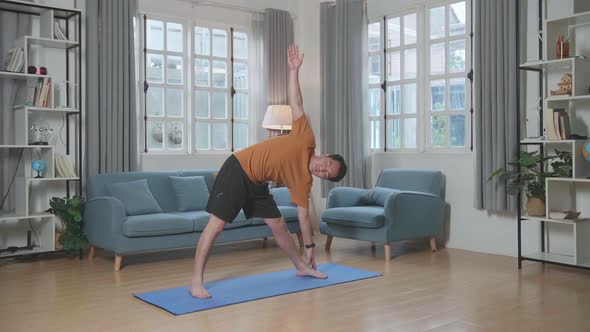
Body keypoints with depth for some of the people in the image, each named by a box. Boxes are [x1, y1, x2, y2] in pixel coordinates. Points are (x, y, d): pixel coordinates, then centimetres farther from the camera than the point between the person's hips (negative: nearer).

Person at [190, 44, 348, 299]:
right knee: (217, 223, -13)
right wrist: (294, 70, -6)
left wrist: (309, 247, 8)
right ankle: (196, 281, -9)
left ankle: (302, 267, 29)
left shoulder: (303, 182, 2)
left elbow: (303, 215, 7)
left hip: (256, 183, 7)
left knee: (277, 224, 10)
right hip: (237, 170, -7)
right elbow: (296, 103, -5)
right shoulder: (307, 139, -11)